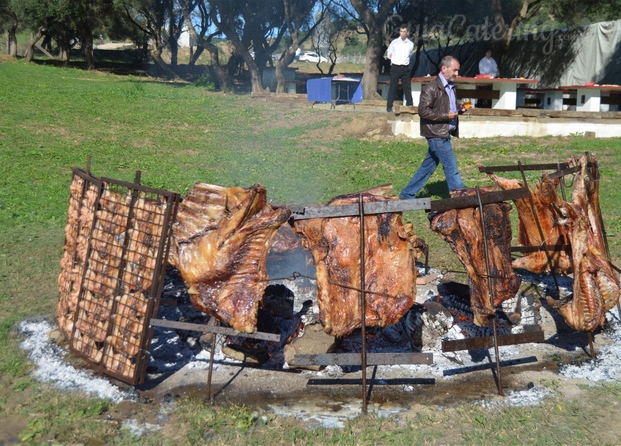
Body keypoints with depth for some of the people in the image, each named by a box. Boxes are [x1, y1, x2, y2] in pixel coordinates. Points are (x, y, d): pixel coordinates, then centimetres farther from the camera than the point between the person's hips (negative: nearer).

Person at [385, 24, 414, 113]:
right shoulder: (394, 42, 0)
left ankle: (410, 105, 8)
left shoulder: (410, 44, 6)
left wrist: (404, 60, 10)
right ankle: (389, 107, 0)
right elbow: (389, 54, 10)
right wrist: (394, 60, 4)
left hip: (405, 68, 2)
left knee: (407, 87, 3)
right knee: (393, 87, -3)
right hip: (395, 68, -2)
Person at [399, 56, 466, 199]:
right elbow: (423, 111, -18)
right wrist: (445, 116, -19)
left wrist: (459, 109, 6)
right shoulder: (431, 88, -14)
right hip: (437, 134, -9)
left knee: (428, 166, 14)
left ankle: (407, 194, 23)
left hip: (444, 134, 9)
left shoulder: (450, 86, 15)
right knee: (451, 168, -5)